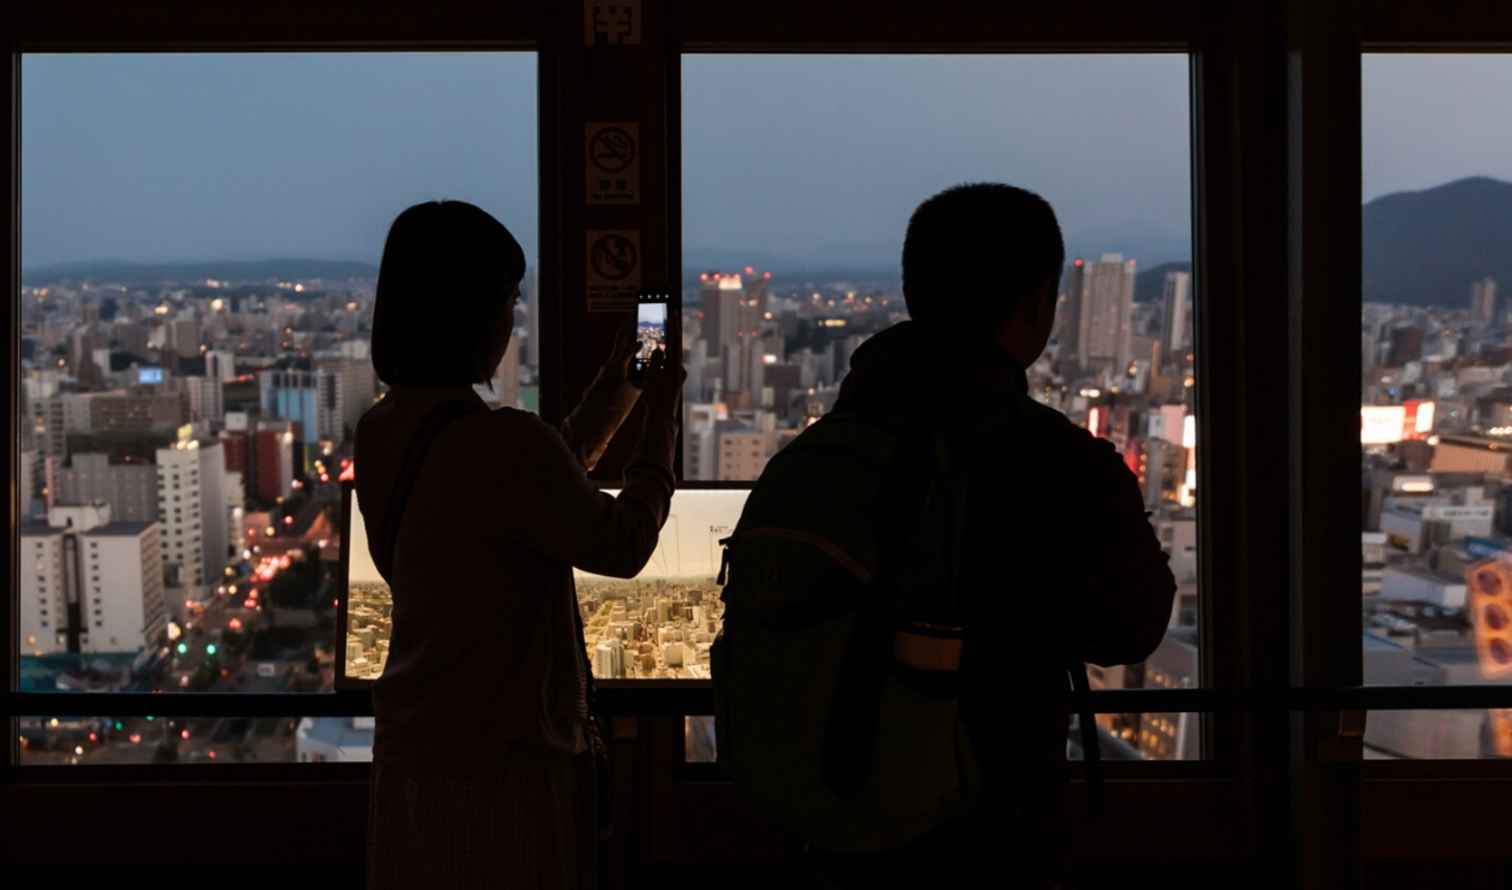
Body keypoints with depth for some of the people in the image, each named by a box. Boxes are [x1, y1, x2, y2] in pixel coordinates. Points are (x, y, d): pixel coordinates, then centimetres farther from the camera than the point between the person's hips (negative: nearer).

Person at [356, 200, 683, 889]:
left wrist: (614, 390, 20)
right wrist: (659, 420, 3)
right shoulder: (503, 442, -24)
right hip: (498, 767, -8)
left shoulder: (381, 433, 2)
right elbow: (621, 546, -9)